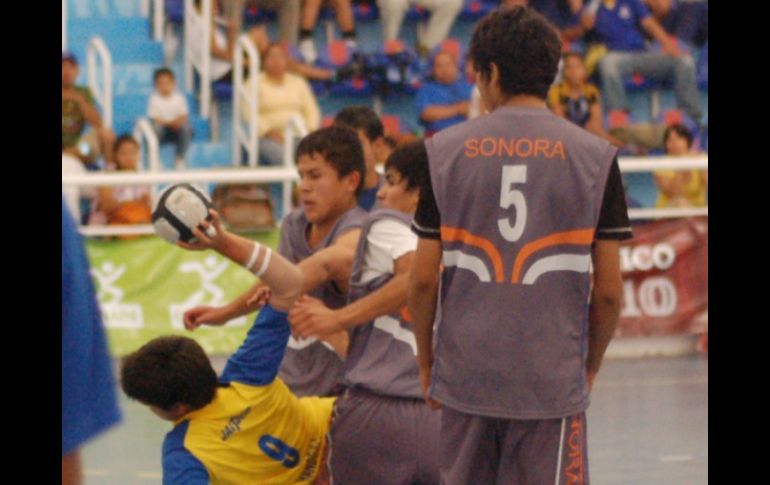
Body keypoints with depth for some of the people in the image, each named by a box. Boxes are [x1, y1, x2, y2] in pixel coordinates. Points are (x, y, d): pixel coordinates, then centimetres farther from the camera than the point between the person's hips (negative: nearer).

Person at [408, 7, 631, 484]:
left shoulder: (445, 150, 2)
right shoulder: (595, 156, -2)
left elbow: (424, 279, 2)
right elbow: (609, 290, -1)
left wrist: (427, 363, 15)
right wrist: (590, 365, 14)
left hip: (465, 377, 2)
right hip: (553, 382, -2)